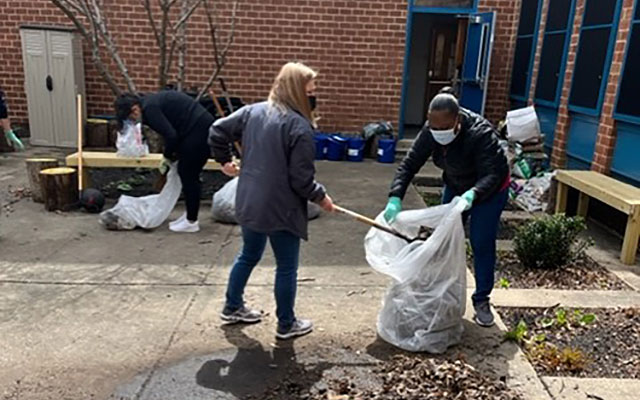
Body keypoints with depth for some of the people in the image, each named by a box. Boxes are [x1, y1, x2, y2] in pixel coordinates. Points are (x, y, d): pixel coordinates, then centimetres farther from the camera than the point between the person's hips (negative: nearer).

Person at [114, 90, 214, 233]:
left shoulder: (149, 108, -13)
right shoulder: (152, 102, 17)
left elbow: (170, 135, -17)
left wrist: (168, 157, 0)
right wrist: (169, 157, 14)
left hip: (199, 130, -10)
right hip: (202, 128, 10)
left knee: (188, 174, -2)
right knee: (186, 173, 15)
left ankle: (191, 222, 7)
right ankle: (190, 215, 23)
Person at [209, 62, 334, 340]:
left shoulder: (253, 111, 2)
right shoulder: (300, 127, -18)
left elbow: (217, 131, 7)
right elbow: (301, 179, -19)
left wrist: (224, 161, 21)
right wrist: (321, 197, -1)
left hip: (249, 203, 7)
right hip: (281, 209, -7)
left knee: (248, 256, 26)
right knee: (287, 267, 10)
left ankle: (232, 308, 40)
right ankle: (287, 324, 25)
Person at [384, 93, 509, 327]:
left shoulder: (481, 133, -37)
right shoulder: (430, 131, -22)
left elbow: (493, 174, -39)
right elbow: (410, 163, -21)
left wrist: (473, 194, -59)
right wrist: (395, 197, -35)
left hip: (489, 189, -5)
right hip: (455, 186, 5)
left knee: (482, 244, -7)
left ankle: (482, 301, 10)